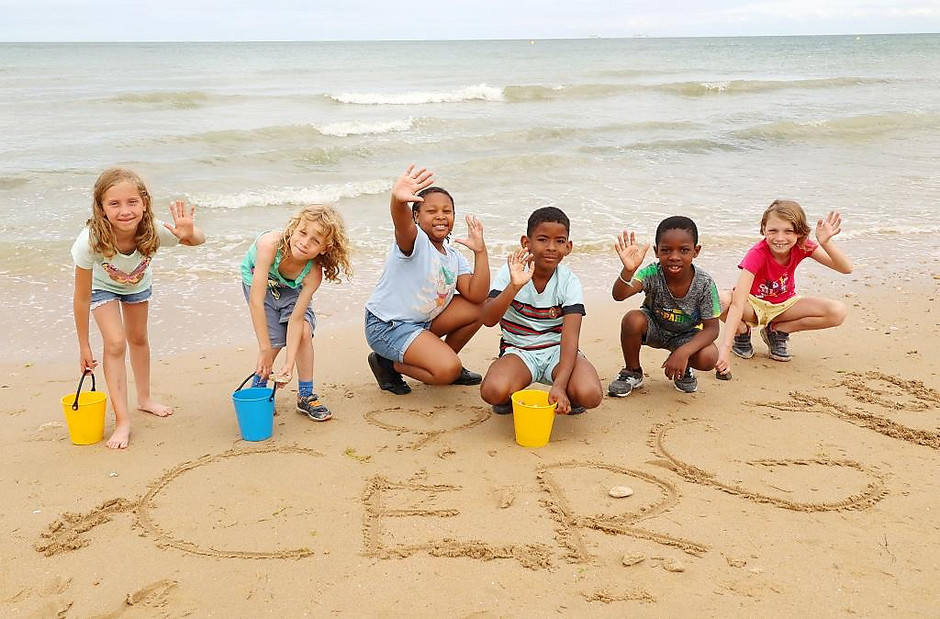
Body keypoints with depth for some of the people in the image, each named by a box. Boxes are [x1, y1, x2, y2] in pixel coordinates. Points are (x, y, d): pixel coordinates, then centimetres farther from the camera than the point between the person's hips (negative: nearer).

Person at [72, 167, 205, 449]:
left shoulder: (152, 231, -40)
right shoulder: (90, 242, -43)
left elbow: (199, 240, -22)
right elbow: (82, 298, -31)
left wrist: (189, 233, -48)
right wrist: (84, 346, -22)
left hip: (138, 283, 3)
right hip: (102, 285, -3)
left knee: (138, 339, 20)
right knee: (115, 344, -16)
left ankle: (144, 398, 43)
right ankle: (122, 421, -5)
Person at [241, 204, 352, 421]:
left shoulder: (313, 274, -33)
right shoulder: (270, 244, -43)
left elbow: (296, 319, -28)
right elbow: (255, 301, -41)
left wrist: (289, 365, -34)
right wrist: (265, 350, -38)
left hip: (291, 287, 2)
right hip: (256, 280, -2)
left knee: (304, 331, -16)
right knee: (275, 339, -13)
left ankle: (306, 396, 1)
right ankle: (258, 387, 14)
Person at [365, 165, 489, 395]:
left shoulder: (453, 257, 6)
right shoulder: (415, 240, -17)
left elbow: (476, 296, -7)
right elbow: (403, 224, -44)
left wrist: (480, 251, -12)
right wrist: (398, 200, -68)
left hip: (423, 322, 8)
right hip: (386, 326, -8)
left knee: (480, 309, -2)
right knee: (448, 370, -24)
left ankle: (441, 359, 13)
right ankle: (389, 364, 0)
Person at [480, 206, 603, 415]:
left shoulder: (569, 283, -11)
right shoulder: (509, 273, -10)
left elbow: (570, 338, -21)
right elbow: (488, 319, -23)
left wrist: (559, 385, -35)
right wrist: (515, 286, -39)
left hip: (557, 350, 1)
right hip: (519, 350, 0)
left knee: (590, 395, -28)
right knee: (493, 392, -33)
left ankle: (566, 397, 9)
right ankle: (512, 396, 6)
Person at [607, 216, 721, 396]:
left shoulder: (704, 284, -26)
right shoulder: (653, 274, -28)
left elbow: (711, 328, -21)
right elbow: (619, 295, -44)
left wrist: (683, 352, -37)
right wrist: (628, 270, -66)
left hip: (685, 335, 0)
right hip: (653, 328, 0)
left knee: (709, 357, -29)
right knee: (632, 319, -32)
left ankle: (683, 369, 10)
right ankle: (632, 372, -4)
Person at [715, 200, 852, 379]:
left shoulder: (802, 246, -17)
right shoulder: (757, 254, -30)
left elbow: (846, 268, -23)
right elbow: (737, 304, -41)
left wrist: (825, 242, -41)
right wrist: (725, 348, -51)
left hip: (784, 304, 4)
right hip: (753, 304, -4)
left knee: (838, 312, -20)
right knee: (721, 301, -38)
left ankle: (777, 330, 1)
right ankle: (742, 331, -2)